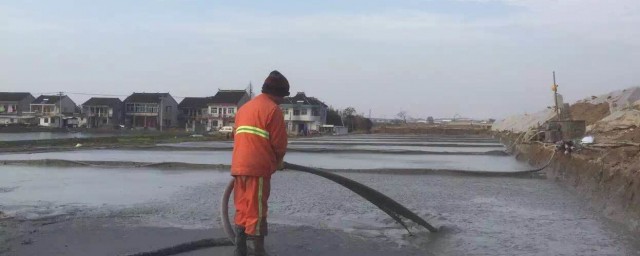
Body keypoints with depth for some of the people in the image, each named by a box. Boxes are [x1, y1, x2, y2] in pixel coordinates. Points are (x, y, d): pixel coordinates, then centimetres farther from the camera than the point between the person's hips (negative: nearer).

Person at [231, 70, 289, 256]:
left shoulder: (244, 108, 19)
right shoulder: (273, 110, -6)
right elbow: (279, 143, -8)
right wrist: (278, 161, 11)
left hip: (239, 166, 7)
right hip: (258, 168, -7)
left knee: (242, 211, 13)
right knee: (256, 213, -3)